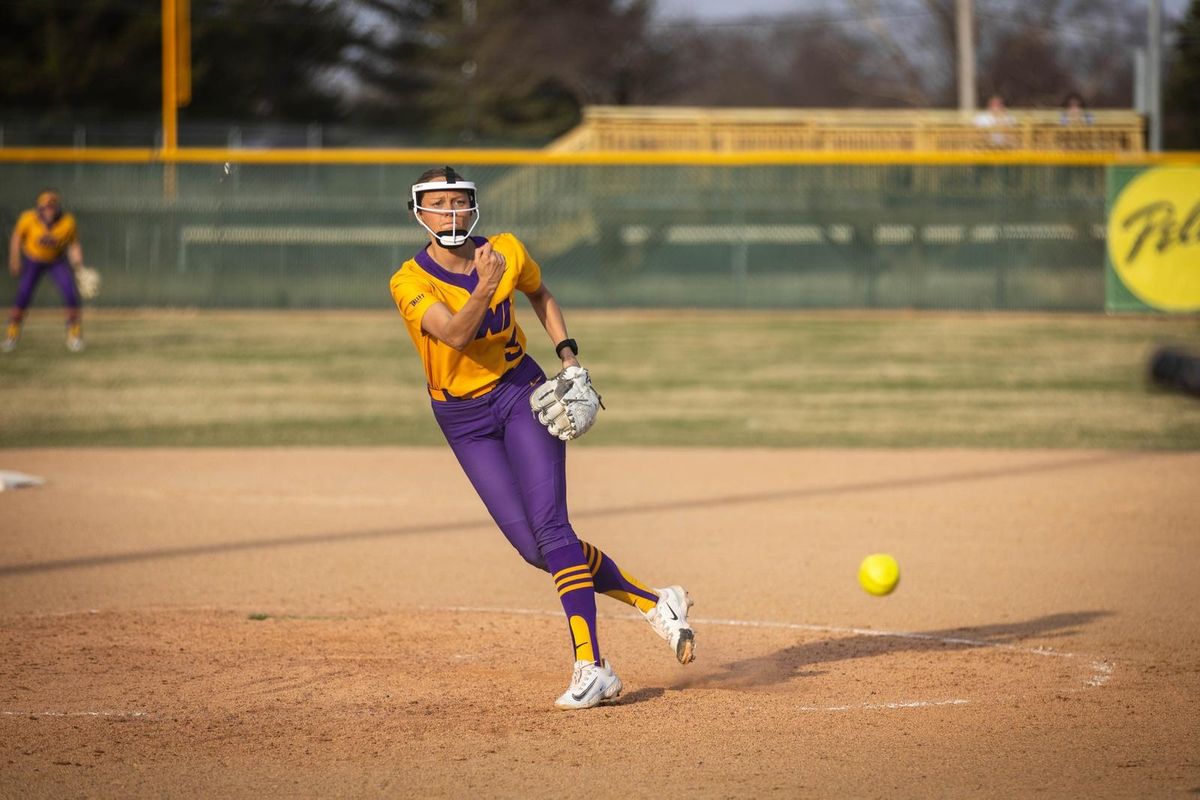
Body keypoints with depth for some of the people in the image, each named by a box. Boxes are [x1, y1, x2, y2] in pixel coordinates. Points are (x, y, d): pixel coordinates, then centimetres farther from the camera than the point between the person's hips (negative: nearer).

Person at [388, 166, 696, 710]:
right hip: (462, 417, 0)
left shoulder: (507, 251, -5)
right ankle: (652, 604, 9)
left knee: (549, 528, -17)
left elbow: (539, 294, 16)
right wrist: (484, 288, -46)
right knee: (533, 548, -7)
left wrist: (567, 353, 5)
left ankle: (591, 667, -19)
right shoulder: (410, 282, -14)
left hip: (521, 392, 0)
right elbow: (455, 334, -30)